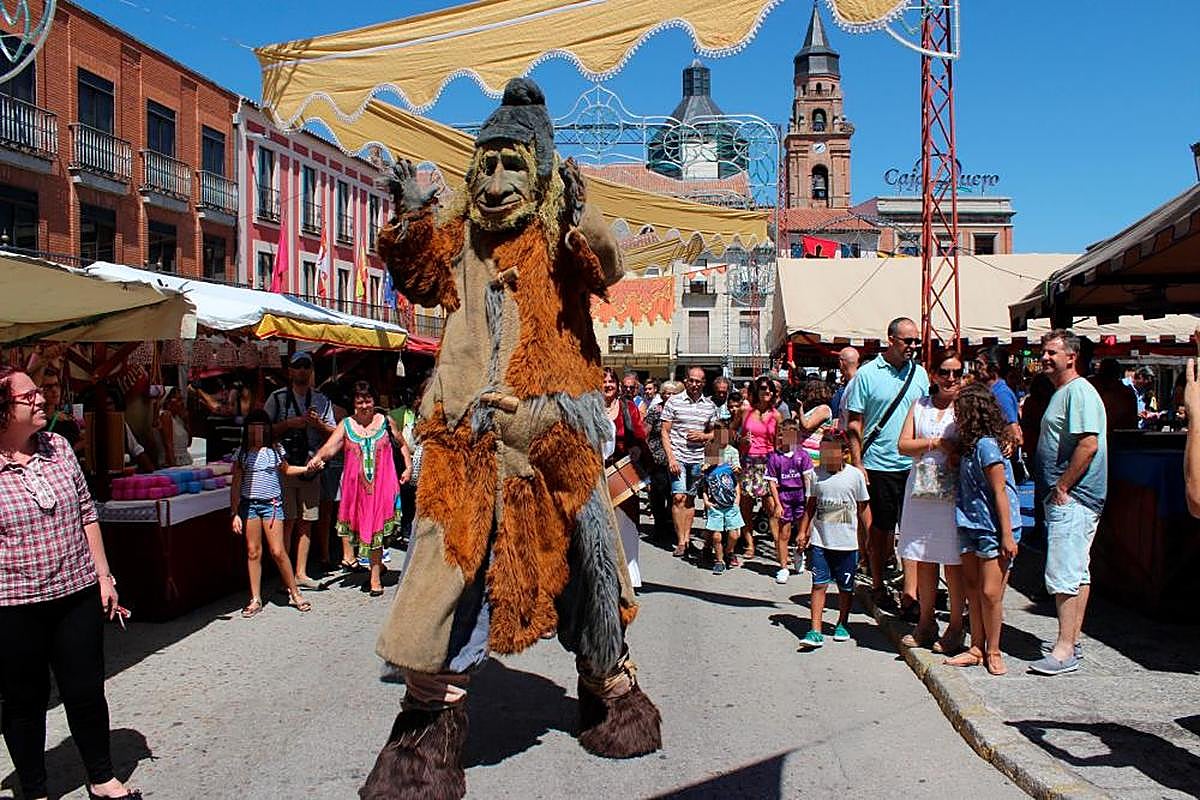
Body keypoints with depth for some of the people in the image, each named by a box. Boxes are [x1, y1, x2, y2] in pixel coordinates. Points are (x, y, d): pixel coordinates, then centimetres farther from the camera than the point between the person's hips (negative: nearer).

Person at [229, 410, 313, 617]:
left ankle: (295, 594, 9)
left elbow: (285, 470, 24)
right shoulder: (241, 453, 3)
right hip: (248, 504, 1)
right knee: (253, 552, 4)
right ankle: (255, 599, 14)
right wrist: (235, 513, 0)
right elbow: (236, 485, 4)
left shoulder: (275, 450, 4)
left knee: (277, 551, -5)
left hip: (271, 504, -1)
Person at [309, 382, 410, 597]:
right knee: (363, 528, 6)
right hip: (355, 486, 1)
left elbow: (402, 445, 17)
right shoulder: (346, 425, 4)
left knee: (376, 529, -4)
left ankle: (375, 578, 4)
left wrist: (408, 467, 6)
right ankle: (378, 567, 26)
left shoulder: (385, 422, 5)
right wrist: (317, 458, -30)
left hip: (382, 485, -1)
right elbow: (330, 447, -10)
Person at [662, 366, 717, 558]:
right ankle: (680, 542, -3)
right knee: (679, 497, -9)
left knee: (691, 499, 9)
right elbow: (665, 433, -2)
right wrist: (671, 457, -11)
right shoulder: (673, 402, -1)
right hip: (677, 456, -3)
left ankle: (687, 538, 17)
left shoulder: (710, 406, 8)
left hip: (698, 458, 3)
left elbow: (714, 434, 18)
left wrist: (703, 436, -5)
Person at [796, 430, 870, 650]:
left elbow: (863, 507, 4)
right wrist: (803, 531, 11)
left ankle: (842, 624, 30)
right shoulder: (817, 475, 4)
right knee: (819, 584, -3)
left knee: (846, 587, 10)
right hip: (820, 541, 1)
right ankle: (816, 631, -3)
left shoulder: (855, 475, -3)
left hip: (847, 543, -1)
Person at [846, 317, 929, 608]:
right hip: (879, 466, -3)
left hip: (914, 465, 4)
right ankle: (877, 586, 21)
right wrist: (857, 464, -10)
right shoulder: (867, 374, -4)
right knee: (880, 528, 7)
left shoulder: (919, 373, 8)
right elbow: (854, 423, -4)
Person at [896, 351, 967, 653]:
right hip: (921, 491, 4)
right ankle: (926, 623, 22)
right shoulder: (920, 405, 12)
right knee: (924, 560, 10)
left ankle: (955, 628, 12)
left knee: (953, 562, 0)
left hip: (954, 492, -4)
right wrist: (936, 443, -7)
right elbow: (903, 445, 5)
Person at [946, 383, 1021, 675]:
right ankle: (977, 648, 20)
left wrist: (1007, 535, -17)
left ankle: (993, 652, 13)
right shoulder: (970, 445, 10)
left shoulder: (986, 446, -16)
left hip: (994, 529, -9)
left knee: (990, 592, -3)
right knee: (972, 588, 11)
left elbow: (1000, 492, -17)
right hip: (972, 527, 9)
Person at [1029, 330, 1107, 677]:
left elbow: (1088, 445, -23)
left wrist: (1062, 488, -19)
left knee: (1064, 574, -9)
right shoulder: (1062, 392, 19)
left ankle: (1065, 651, -5)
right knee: (1078, 573, 15)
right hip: (1065, 498, 11)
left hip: (1072, 499, -11)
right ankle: (1071, 639, 24)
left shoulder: (1079, 392, -14)